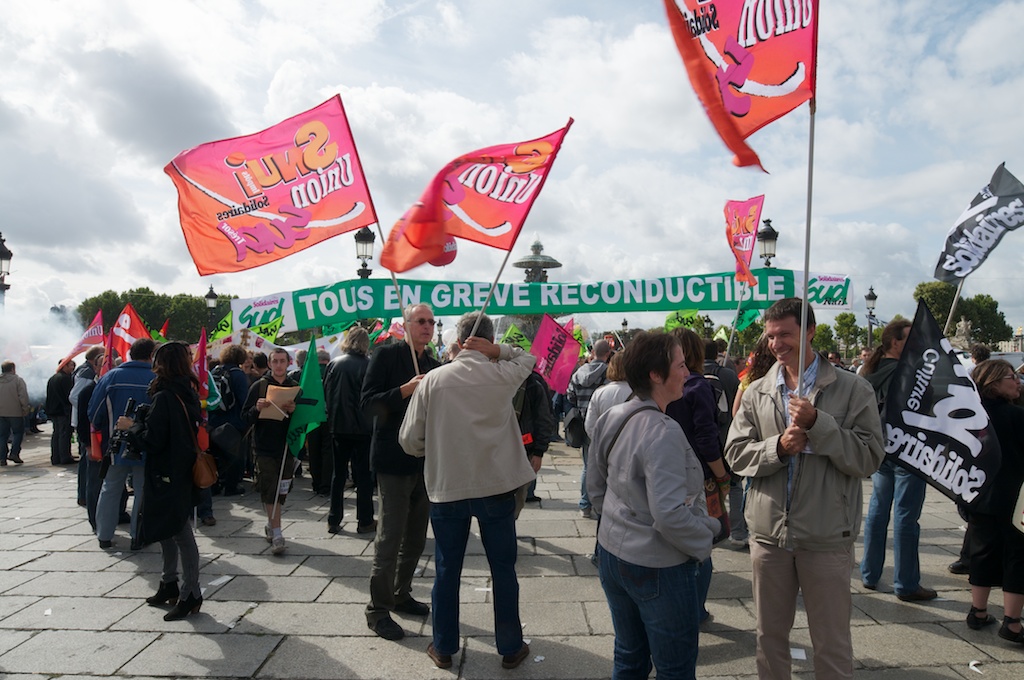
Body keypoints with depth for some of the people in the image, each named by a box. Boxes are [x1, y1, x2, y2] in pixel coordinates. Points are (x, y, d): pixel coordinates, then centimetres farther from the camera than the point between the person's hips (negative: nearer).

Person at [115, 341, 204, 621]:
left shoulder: (164, 397, -19)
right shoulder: (189, 394, 6)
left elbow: (153, 440, -20)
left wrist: (132, 426, -4)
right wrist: (140, 423, 16)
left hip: (167, 476, -9)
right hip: (183, 471, 9)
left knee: (179, 532, -1)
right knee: (167, 529, 20)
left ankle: (190, 594, 7)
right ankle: (169, 585, 32)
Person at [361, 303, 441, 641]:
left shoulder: (434, 365, 12)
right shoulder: (387, 356, -7)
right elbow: (368, 401, -13)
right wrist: (405, 390, -25)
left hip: (425, 461, 7)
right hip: (394, 459, -7)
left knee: (416, 537, 15)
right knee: (390, 536, -3)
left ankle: (401, 594, 32)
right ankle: (378, 609, 11)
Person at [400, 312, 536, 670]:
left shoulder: (433, 379, -8)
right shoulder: (503, 375, -7)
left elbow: (410, 441, -6)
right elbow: (529, 357, 16)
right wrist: (497, 350, -3)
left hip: (446, 489, 0)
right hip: (496, 487, 0)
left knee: (447, 570, 16)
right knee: (503, 570, 14)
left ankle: (443, 647, 30)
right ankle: (510, 647, 27)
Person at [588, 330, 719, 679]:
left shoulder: (611, 419, 0)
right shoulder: (663, 432, -24)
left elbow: (595, 487, 9)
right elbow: (670, 516, -28)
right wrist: (704, 543, -11)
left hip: (612, 555, 7)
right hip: (658, 568, -7)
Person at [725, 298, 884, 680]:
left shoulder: (852, 390, -5)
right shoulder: (757, 393, 4)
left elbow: (870, 459, -12)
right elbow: (736, 453, -1)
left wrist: (818, 424, -21)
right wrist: (778, 447, -17)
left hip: (826, 538, -3)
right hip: (768, 534, 3)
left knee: (832, 646, 12)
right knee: (770, 636, 19)